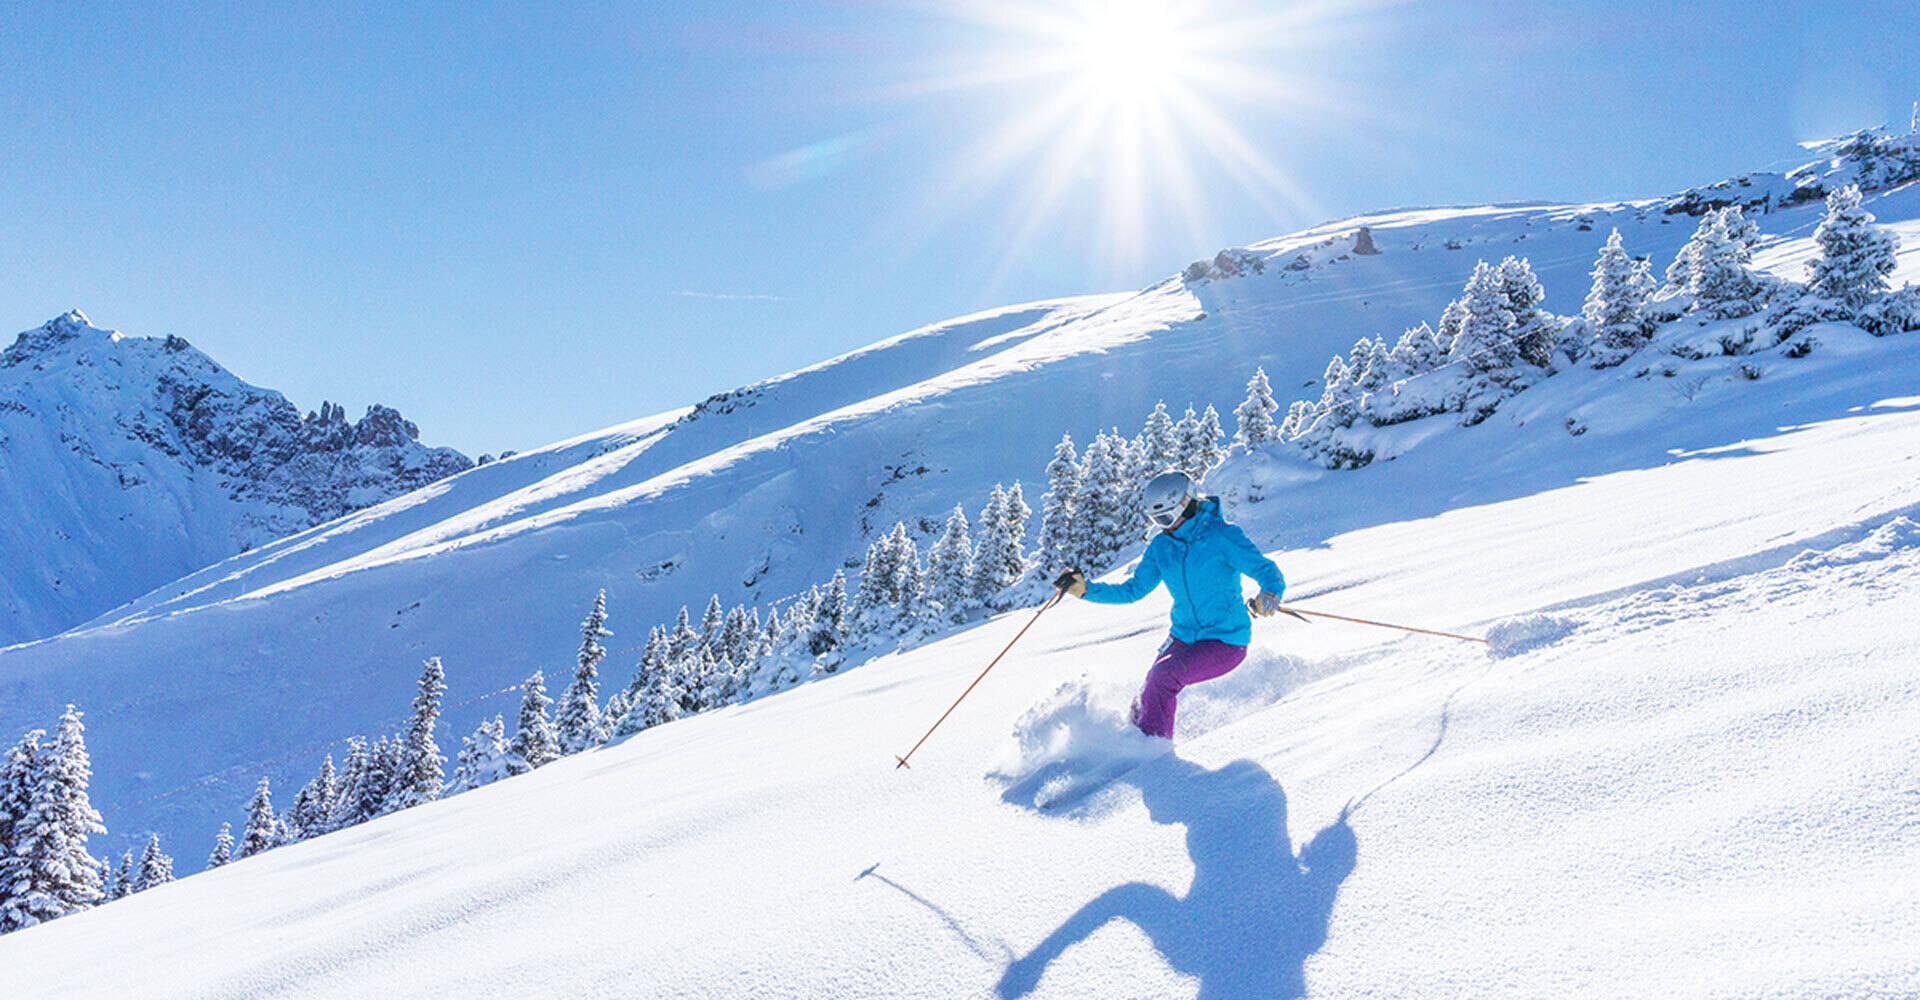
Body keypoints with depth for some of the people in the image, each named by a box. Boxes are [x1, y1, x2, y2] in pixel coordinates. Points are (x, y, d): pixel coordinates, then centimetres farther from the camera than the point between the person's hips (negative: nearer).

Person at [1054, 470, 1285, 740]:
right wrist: (1086, 589, -3)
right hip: (1183, 637, 6)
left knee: (1164, 675, -25)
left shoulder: (1222, 536, -14)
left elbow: (1267, 571, -16)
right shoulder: (1161, 546, 3)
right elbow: (1133, 589, 9)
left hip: (1227, 640, -6)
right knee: (1149, 694, -9)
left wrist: (1269, 596, -39)